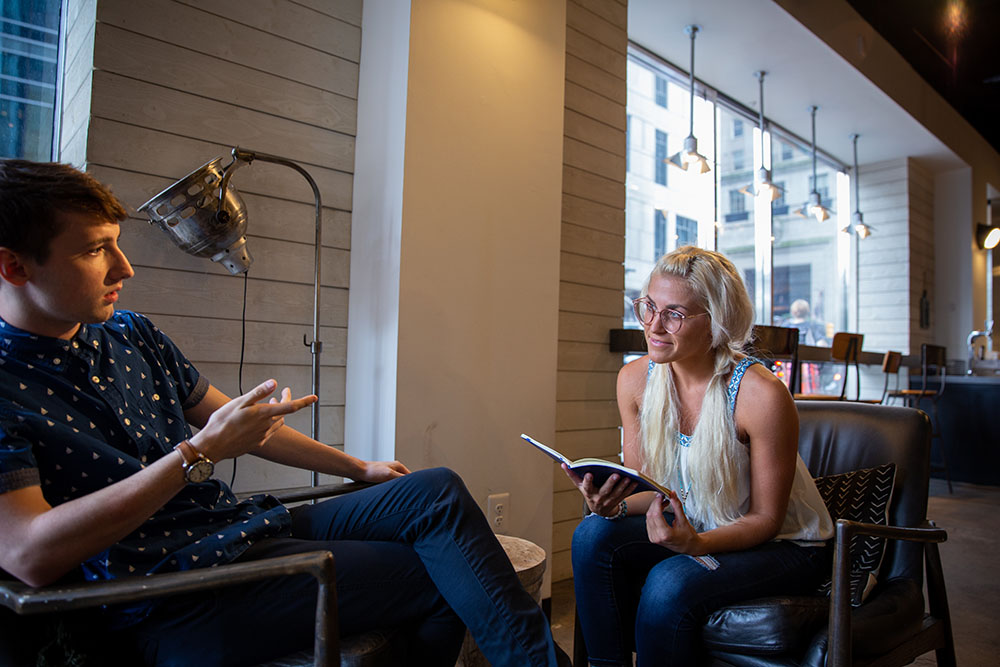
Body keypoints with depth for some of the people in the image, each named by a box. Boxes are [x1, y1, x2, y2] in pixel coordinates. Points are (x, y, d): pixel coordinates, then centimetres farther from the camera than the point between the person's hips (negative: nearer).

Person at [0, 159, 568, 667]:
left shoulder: (131, 334, 12)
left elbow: (242, 426, 17)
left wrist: (358, 468, 18)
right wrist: (198, 454, -24)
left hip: (251, 524, 7)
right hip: (178, 601, -7)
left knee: (436, 492, -8)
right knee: (437, 573, -15)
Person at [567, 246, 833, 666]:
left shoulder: (761, 395, -27)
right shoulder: (635, 379, -10)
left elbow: (765, 518, -15)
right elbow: (650, 490, 0)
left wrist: (697, 544, -33)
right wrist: (616, 505, -24)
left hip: (783, 545, -4)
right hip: (694, 530, 5)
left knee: (669, 585, -31)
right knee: (595, 534, -20)